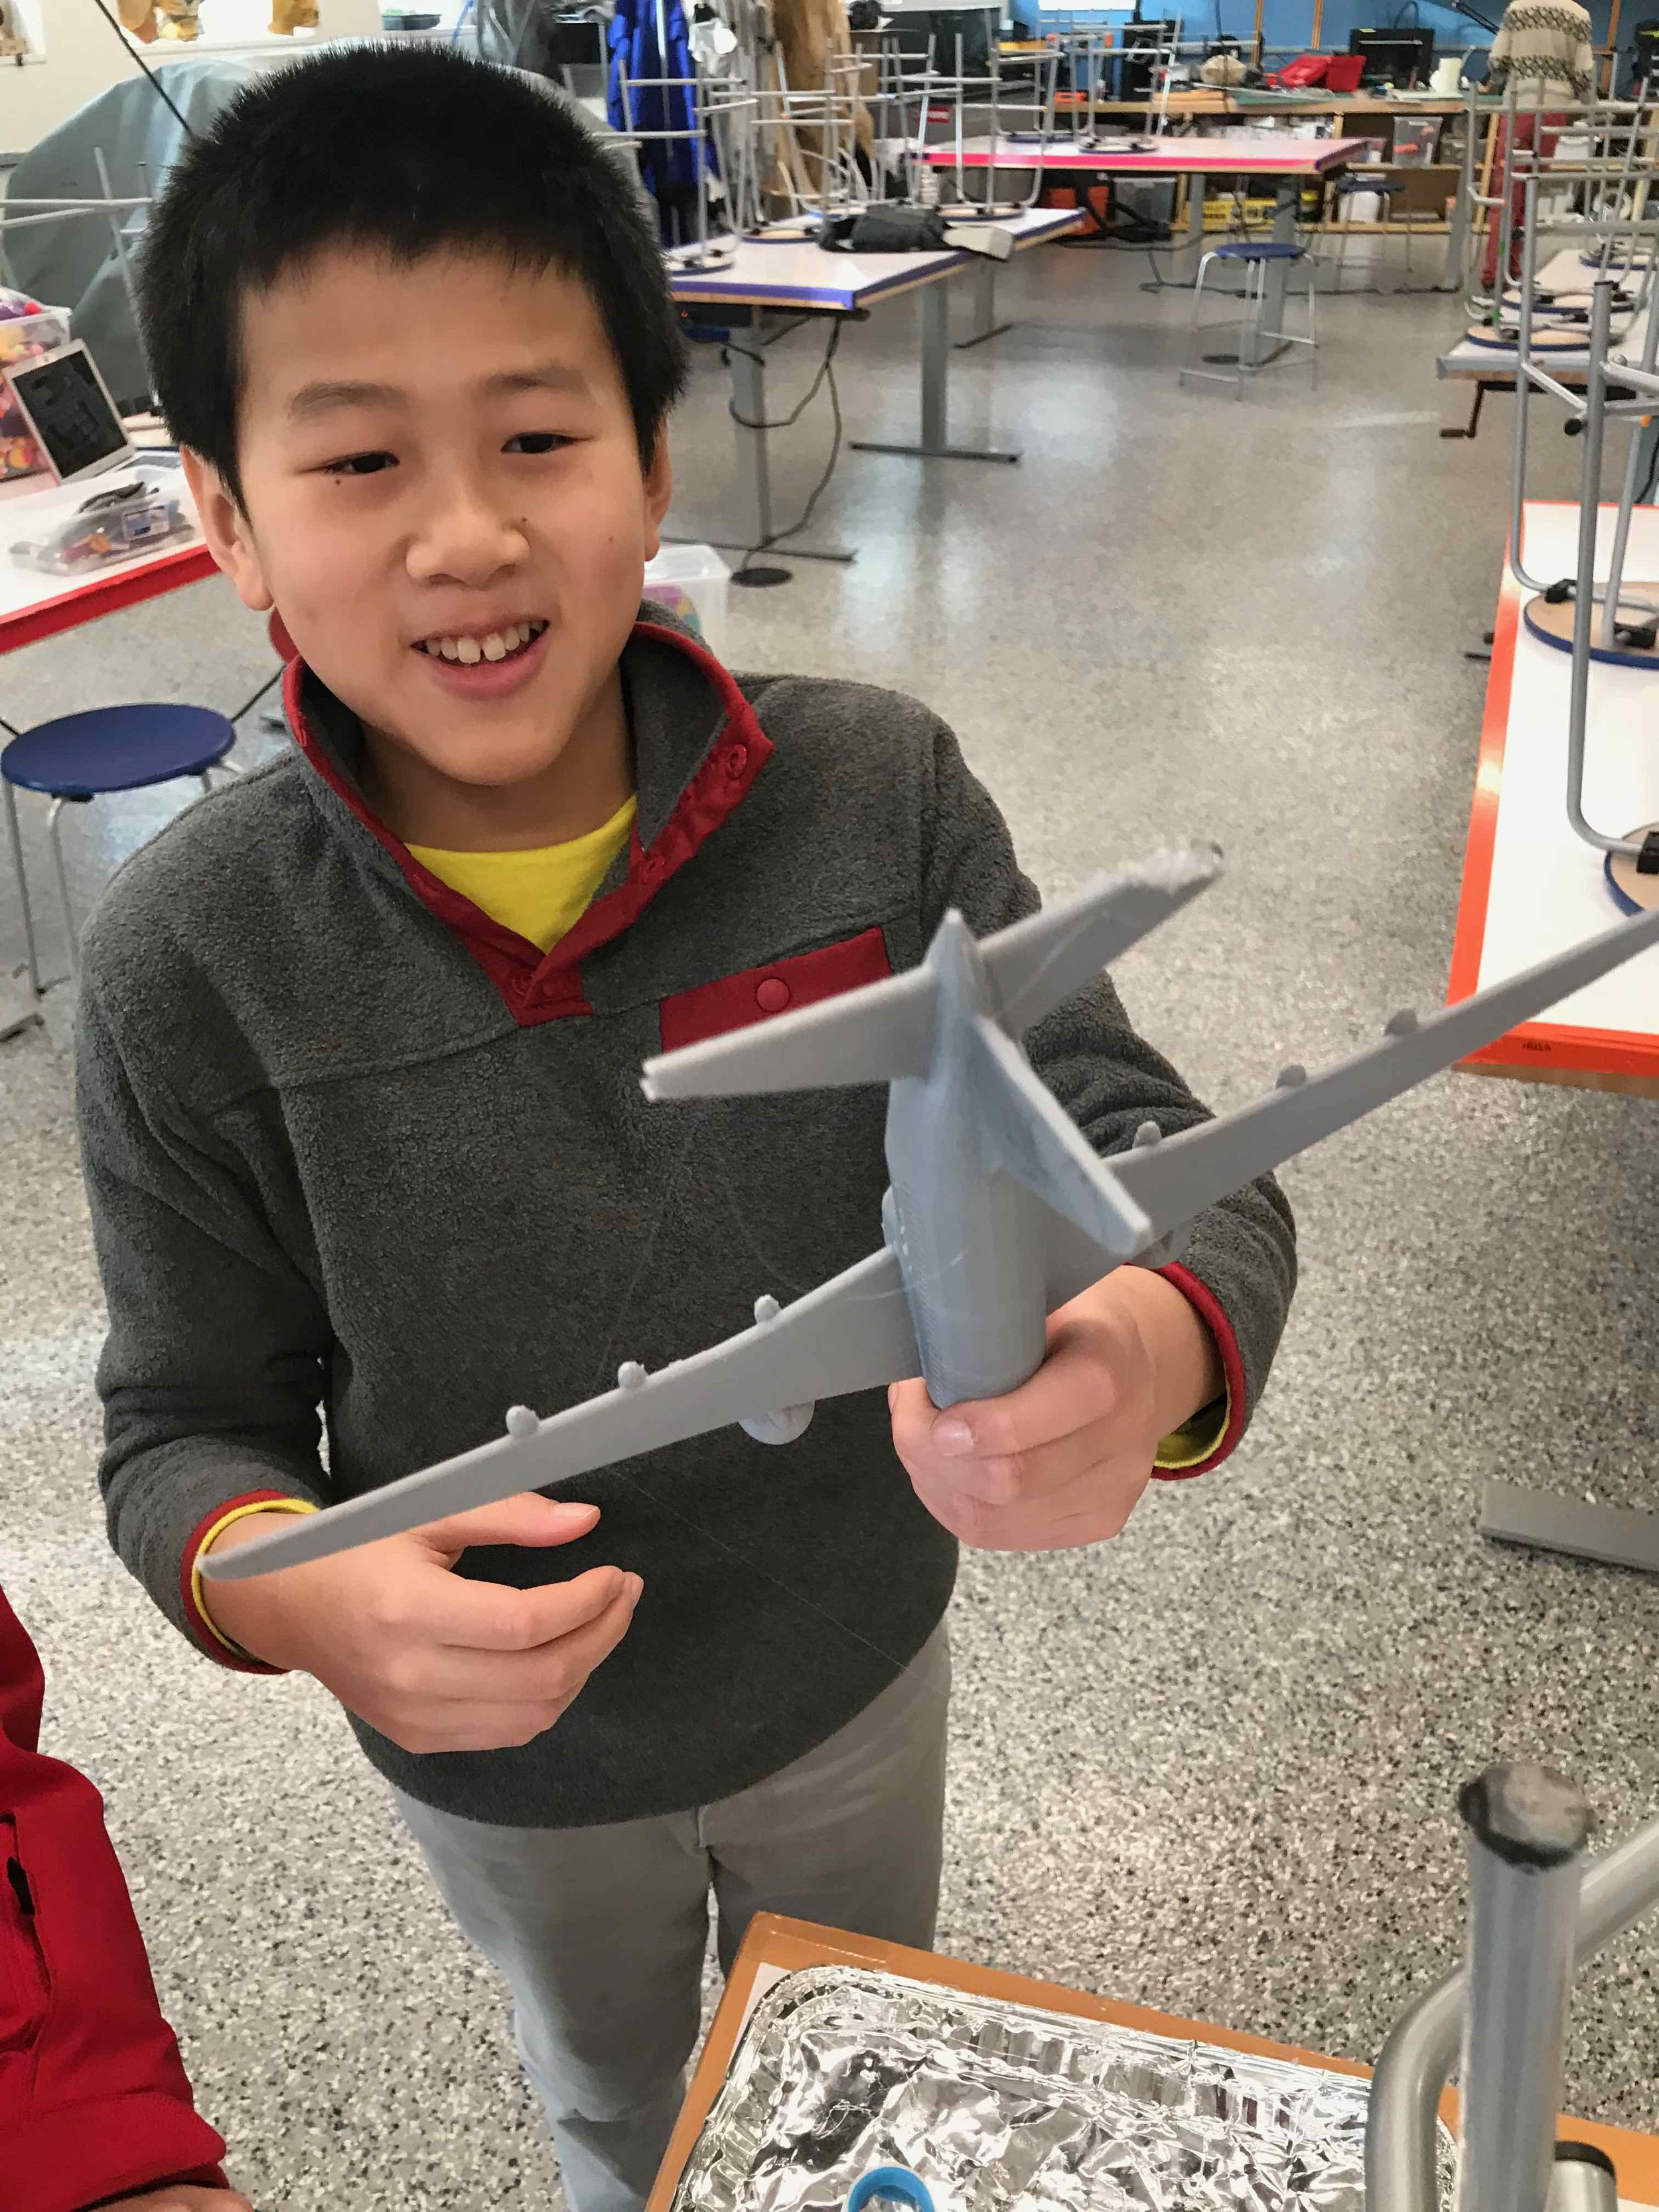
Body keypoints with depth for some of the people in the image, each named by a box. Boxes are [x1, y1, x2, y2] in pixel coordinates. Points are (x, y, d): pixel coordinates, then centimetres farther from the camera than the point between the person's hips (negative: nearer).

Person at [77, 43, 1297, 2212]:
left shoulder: (878, 796, -24)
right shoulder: (189, 961, -23)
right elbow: (187, 1427, -13)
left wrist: (1147, 1361, -46)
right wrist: (300, 1589, -36)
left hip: (860, 1669, 1)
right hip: (504, 1763, 0)